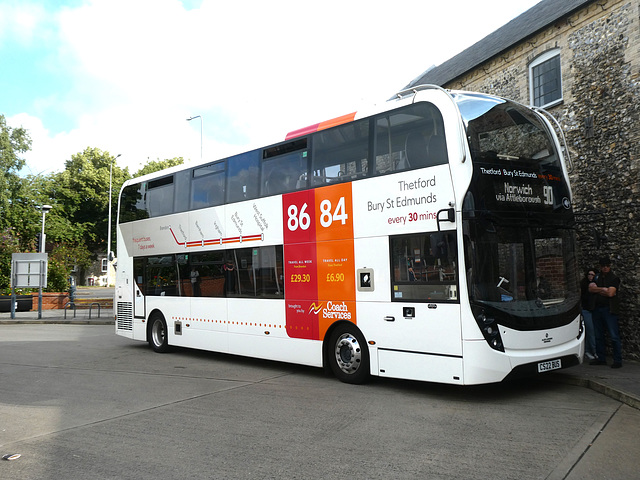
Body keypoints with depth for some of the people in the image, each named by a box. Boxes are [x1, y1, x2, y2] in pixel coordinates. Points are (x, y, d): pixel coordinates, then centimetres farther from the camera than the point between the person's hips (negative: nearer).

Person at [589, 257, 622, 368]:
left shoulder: (614, 278, -2)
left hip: (609, 309, -6)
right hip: (597, 308, 6)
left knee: (614, 336, -8)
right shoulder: (597, 277, 14)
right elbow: (591, 288, 2)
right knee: (598, 335, 10)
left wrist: (597, 290, -1)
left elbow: (610, 293, -12)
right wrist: (603, 289, -9)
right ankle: (601, 358, 19)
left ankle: (618, 360, -2)